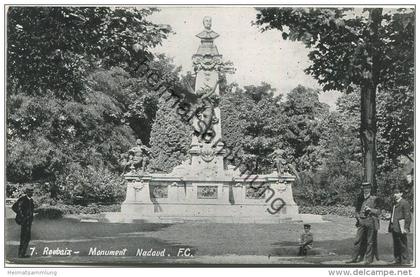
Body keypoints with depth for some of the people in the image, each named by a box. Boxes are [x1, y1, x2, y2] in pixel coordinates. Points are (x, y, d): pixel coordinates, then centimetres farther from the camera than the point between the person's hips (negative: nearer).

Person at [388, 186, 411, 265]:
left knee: (403, 245, -5)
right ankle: (397, 259, 17)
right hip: (394, 227, 8)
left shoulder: (405, 203, -7)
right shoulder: (394, 203, 18)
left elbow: (408, 216, -12)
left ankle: (405, 261, 0)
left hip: (400, 227, -8)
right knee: (396, 245, 10)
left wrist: (406, 228, -17)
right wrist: (390, 226, 16)